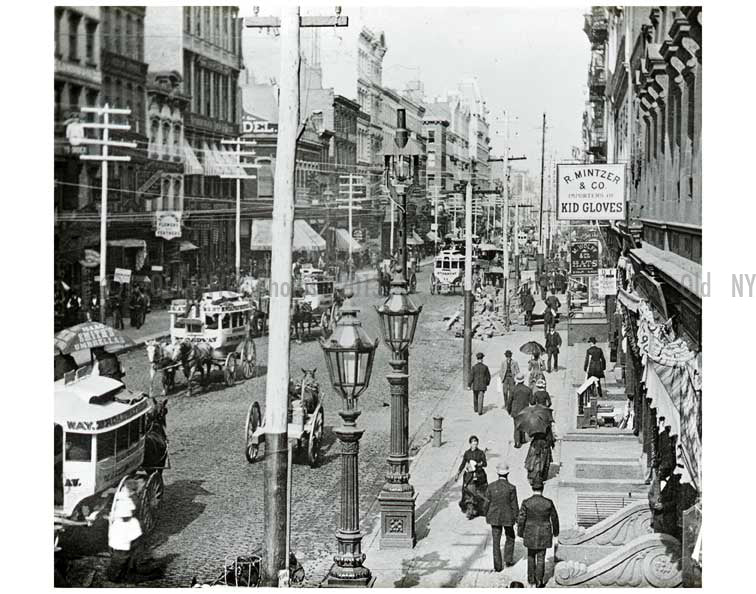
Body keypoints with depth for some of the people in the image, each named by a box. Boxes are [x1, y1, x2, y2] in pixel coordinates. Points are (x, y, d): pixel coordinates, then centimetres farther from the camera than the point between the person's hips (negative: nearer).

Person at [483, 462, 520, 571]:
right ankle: (508, 560, 29)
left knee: (496, 541, 11)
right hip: (508, 517, -2)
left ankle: (497, 566, 12)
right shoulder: (511, 488, -17)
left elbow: (487, 503, -3)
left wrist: (487, 516, 11)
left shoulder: (491, 486, -11)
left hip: (494, 517, 2)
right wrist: (517, 518, 2)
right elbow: (514, 505, -12)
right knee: (510, 538, 23)